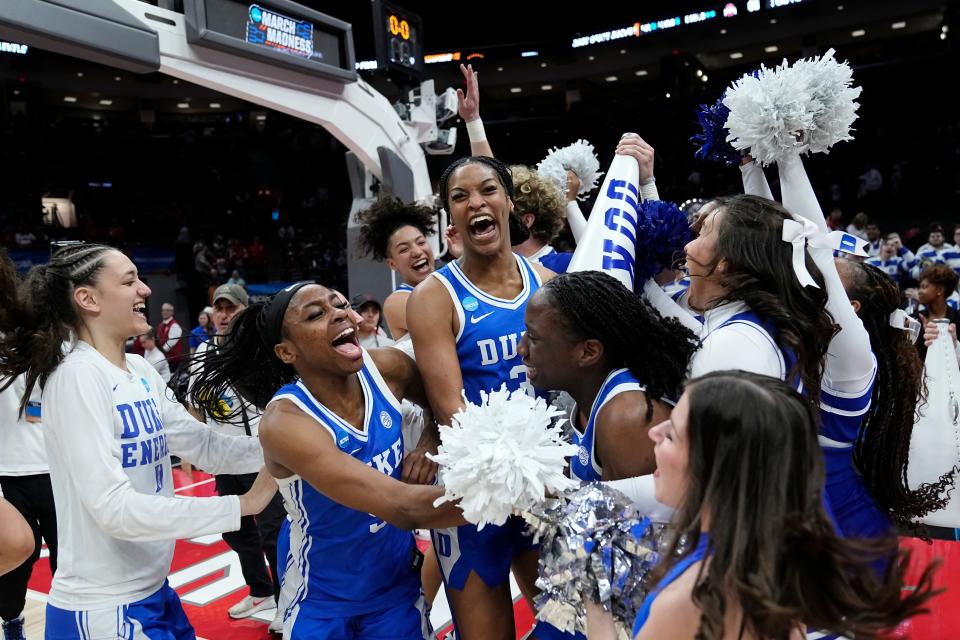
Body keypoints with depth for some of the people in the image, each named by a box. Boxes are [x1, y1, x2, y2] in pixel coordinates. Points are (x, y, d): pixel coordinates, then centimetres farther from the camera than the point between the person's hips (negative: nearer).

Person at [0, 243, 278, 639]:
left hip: (152, 590, 8)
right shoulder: (78, 374, -20)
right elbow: (113, 507, -26)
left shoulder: (141, 372, 4)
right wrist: (241, 505, -26)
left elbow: (204, 446, 5)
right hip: (102, 607, -8)